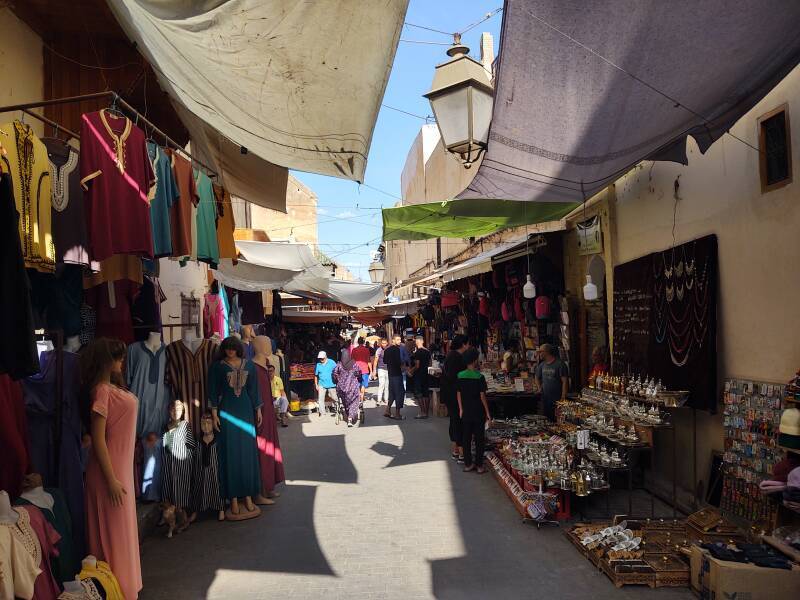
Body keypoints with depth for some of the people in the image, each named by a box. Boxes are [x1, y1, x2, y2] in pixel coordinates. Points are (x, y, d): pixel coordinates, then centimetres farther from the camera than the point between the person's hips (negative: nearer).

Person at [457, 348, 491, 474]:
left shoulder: (460, 376, -2)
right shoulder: (479, 377, -14)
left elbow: (458, 394, 4)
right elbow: (482, 396, -12)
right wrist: (487, 412, -4)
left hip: (465, 412, 4)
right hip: (478, 412, -4)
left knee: (466, 438, 10)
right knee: (479, 439, 6)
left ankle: (468, 464, 16)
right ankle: (479, 465, 10)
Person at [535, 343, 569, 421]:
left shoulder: (560, 364, -10)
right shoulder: (542, 365, 11)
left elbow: (565, 381, -13)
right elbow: (537, 378, 28)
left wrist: (563, 397, -17)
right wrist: (540, 388, 13)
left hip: (557, 400, -7)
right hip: (545, 399, 7)